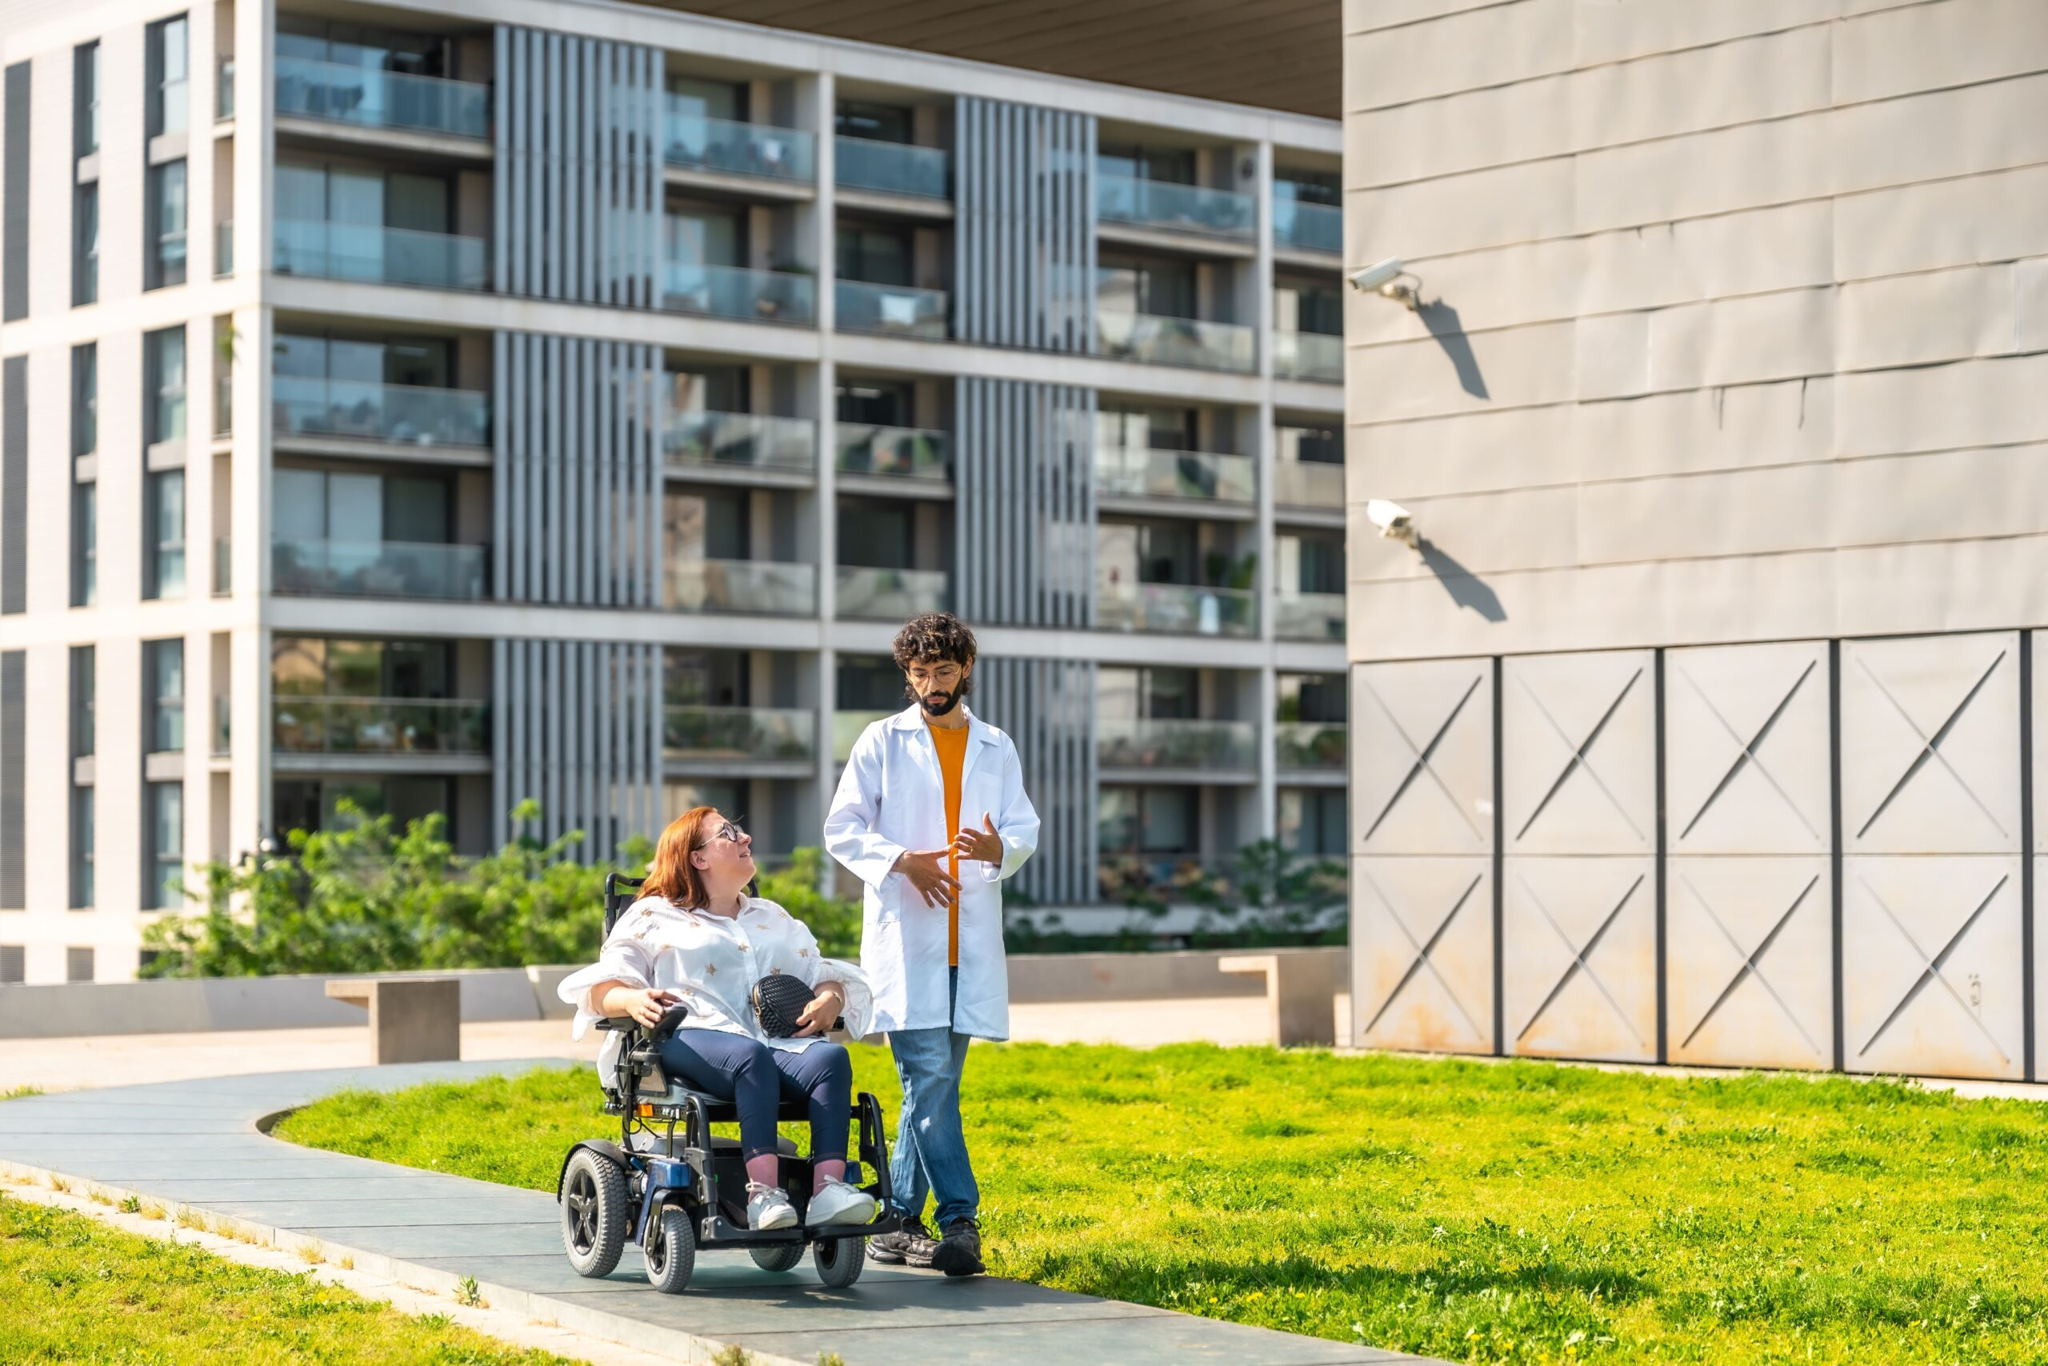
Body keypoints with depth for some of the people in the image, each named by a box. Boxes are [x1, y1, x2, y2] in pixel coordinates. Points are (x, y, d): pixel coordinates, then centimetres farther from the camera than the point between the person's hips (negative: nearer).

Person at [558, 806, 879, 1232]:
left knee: (831, 1058, -31)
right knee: (752, 1057, -40)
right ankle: (762, 1193, -51)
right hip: (690, 1039, -4)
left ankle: (829, 1188, -45)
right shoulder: (653, 917, 18)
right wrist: (633, 1000, -18)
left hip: (779, 1039, 4)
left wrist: (829, 1000, 1)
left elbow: (823, 975, 27)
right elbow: (602, 988, 7)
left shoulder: (774, 918, 33)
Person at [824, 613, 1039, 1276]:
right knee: (929, 1076, -13)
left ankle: (898, 1222, 13)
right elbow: (842, 828, 3)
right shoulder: (883, 741, 6)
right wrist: (902, 860, -14)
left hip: (971, 941, 4)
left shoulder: (997, 748, 16)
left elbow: (1025, 829, 13)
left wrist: (1000, 849, -11)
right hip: (904, 935, -4)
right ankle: (960, 1220, -14)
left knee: (935, 1083, 6)